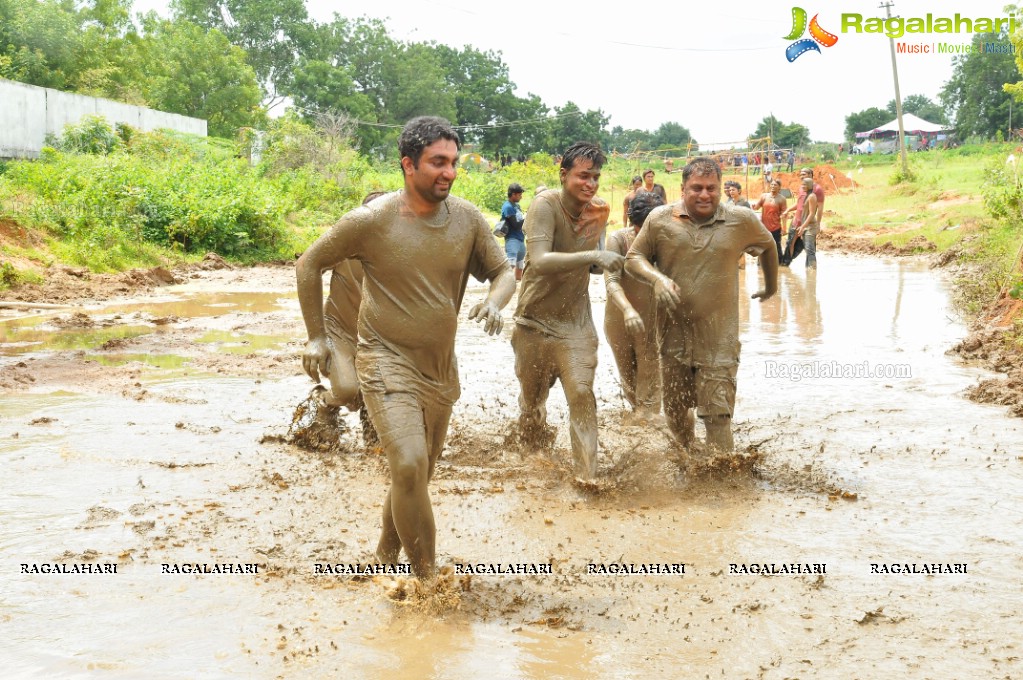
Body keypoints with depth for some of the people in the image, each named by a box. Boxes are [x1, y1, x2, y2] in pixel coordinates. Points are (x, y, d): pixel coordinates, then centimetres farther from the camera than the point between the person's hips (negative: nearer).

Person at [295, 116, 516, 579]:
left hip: (441, 368, 5)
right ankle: (427, 577, -8)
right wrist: (316, 336, -1)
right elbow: (309, 264, -2)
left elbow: (502, 271, 7)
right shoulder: (372, 220, -15)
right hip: (387, 362, -5)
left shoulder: (467, 219, -5)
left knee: (418, 473, 16)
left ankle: (385, 558, 39)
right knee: (408, 465, -22)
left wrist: (496, 300, -17)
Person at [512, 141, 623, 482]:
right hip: (536, 321, -2)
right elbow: (539, 261, -37)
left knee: (582, 395, -10)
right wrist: (593, 256, -46)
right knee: (532, 396, 15)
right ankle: (531, 455, 42)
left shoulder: (600, 211, -2)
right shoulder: (545, 205, -21)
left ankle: (588, 474, -6)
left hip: (576, 321, 3)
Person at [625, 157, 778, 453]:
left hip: (719, 341, -2)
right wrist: (657, 278, -16)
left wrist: (771, 286, 29)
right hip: (674, 336, 2)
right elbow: (634, 257, 3)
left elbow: (767, 246, 18)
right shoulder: (660, 219, -3)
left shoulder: (742, 220, -2)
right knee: (674, 411, 15)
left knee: (718, 415, -7)